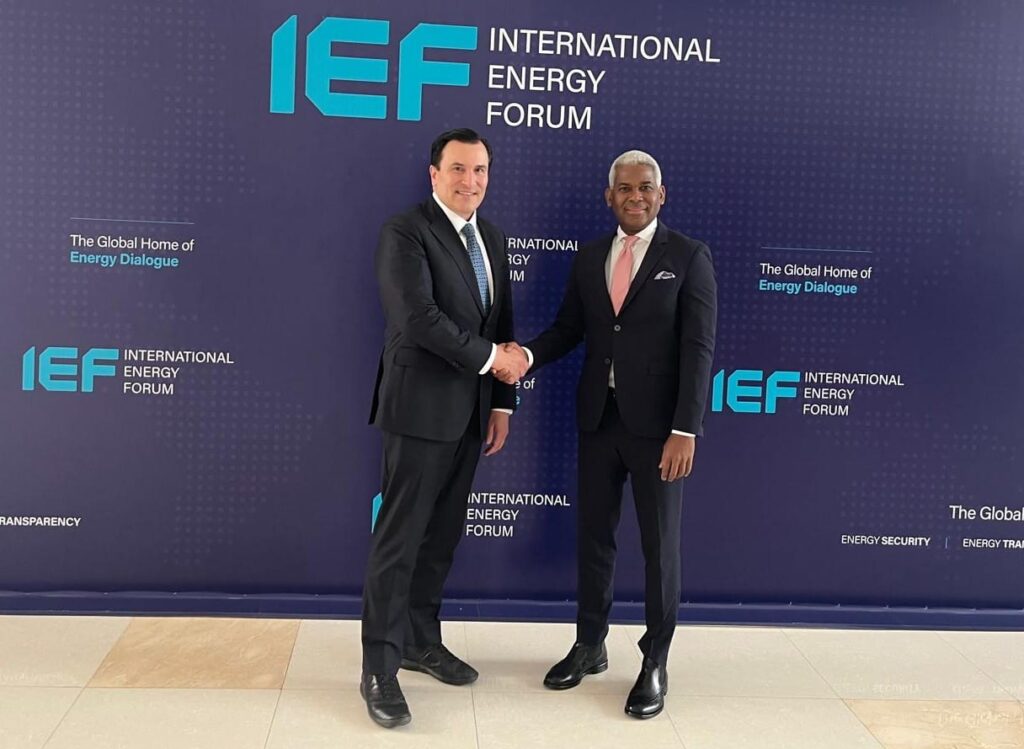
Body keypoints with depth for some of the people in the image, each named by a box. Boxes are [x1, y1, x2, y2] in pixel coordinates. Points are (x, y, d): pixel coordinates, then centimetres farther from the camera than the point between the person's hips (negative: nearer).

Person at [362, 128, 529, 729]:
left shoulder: (493, 239, 13)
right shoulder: (405, 233, -10)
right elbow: (419, 318, -21)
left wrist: (501, 402, 11)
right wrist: (490, 358, -15)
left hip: (470, 413, 7)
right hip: (421, 408, -7)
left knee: (442, 536, 15)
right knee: (400, 540, -2)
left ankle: (421, 641, 29)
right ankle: (379, 668, 6)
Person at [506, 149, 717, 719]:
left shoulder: (689, 257, -6)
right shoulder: (590, 258, 9)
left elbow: (699, 349, -11)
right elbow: (568, 329, 9)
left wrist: (685, 431, -18)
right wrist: (526, 355, -12)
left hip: (657, 423, -4)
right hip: (598, 417, 5)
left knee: (659, 544, 6)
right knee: (593, 535, 13)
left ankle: (656, 663, 19)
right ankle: (590, 646, 29)